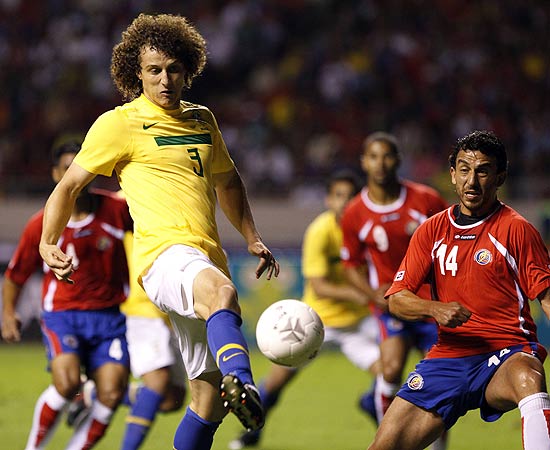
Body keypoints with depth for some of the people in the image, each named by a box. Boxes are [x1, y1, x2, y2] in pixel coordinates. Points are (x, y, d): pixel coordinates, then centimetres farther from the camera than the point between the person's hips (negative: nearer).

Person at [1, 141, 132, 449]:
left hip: (110, 317, 2)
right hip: (62, 314, -2)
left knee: (112, 394, -14)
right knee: (67, 383, -25)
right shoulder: (41, 226, -5)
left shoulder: (118, 209, -4)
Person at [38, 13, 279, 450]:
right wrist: (48, 244, -3)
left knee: (210, 398, 4)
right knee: (221, 291, -42)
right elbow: (69, 185, 9)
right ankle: (242, 384, -68)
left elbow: (227, 183, 36)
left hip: (208, 261, 7)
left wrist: (253, 239, 26)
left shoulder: (201, 120, 21)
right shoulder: (119, 123, 3)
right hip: (164, 254, -7)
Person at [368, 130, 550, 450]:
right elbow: (397, 299, 7)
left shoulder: (516, 229, -1)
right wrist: (436, 309, -14)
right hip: (449, 355, 4)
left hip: (508, 353, -4)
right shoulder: (433, 230, 10)